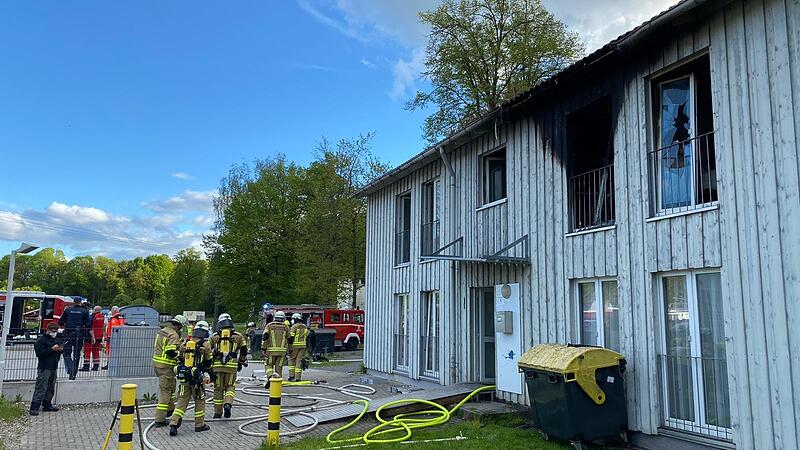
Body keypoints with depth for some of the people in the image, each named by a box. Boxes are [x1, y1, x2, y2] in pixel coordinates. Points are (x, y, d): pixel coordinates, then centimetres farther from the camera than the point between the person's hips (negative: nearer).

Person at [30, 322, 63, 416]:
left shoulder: (55, 340, 17)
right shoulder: (41, 340, -7)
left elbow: (58, 353, 26)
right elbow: (39, 353, -18)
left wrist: (60, 350, 3)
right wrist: (52, 349, -23)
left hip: (54, 368, 8)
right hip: (44, 368, -8)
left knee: (51, 388, 13)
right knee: (41, 388, -11)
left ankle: (47, 404, 22)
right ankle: (34, 407, -9)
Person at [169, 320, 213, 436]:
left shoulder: (184, 343, 5)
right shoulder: (205, 345, -7)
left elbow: (180, 359, 14)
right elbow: (208, 363, 1)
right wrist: (212, 375, 17)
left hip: (183, 377, 4)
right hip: (197, 378, -4)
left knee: (181, 401, 9)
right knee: (200, 401, 11)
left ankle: (173, 424, -2)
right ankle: (199, 424, 19)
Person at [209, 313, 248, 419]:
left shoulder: (214, 336, 8)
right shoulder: (238, 336, 7)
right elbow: (244, 350, 10)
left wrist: (209, 366, 20)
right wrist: (241, 363, 24)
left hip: (217, 365, 1)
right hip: (232, 366, 0)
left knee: (218, 388, 11)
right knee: (230, 387, 12)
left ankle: (218, 412, 17)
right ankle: (228, 404, -13)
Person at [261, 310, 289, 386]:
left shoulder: (269, 325, 4)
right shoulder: (286, 327, 9)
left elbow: (265, 337, -6)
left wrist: (263, 348, -5)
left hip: (271, 350, -1)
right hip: (282, 350, 1)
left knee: (268, 365, 10)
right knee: (279, 366, 9)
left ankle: (270, 375, -19)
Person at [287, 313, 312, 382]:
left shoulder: (294, 326, -7)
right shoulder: (305, 327, 12)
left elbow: (291, 338, -11)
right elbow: (307, 336, 15)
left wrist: (290, 347, -10)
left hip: (295, 345, -5)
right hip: (303, 345, 5)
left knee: (291, 359, 10)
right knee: (299, 360, 5)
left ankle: (292, 375, 5)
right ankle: (298, 377, 3)